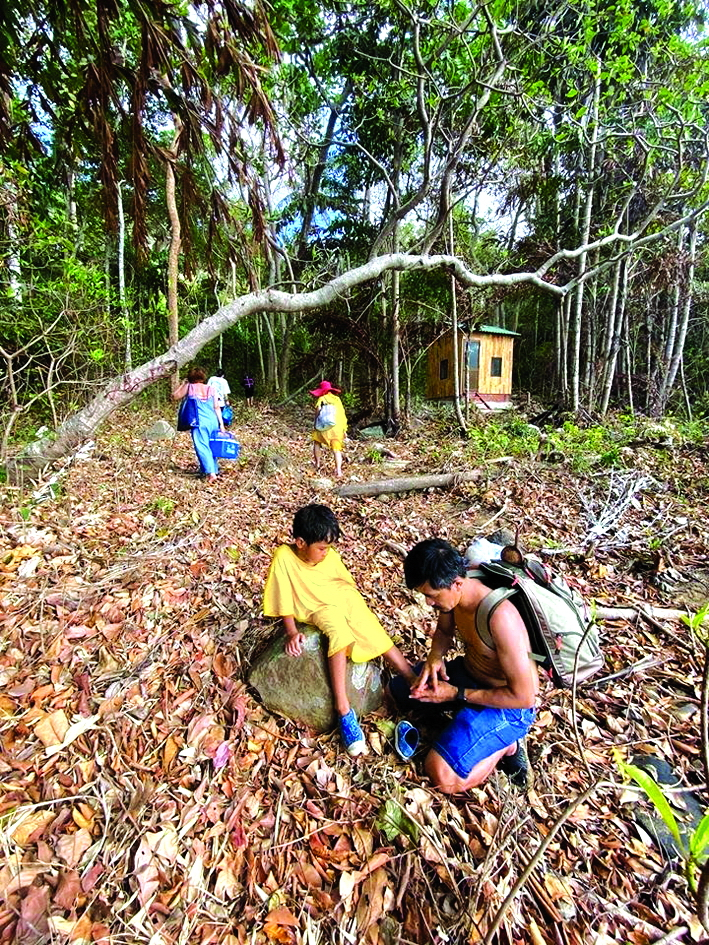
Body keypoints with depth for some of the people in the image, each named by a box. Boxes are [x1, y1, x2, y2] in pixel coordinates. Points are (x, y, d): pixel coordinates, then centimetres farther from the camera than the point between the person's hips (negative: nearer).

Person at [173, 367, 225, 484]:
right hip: (213, 421, 4)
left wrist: (182, 384, 21)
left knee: (202, 447, -5)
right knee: (211, 446, 14)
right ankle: (215, 470, 20)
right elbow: (217, 407, 6)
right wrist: (221, 423, 7)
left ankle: (211, 473, -17)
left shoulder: (189, 387, 5)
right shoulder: (211, 389, 11)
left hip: (199, 422, -3)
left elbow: (175, 396, 14)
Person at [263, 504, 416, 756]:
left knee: (378, 637, -10)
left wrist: (361, 614, 0)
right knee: (338, 631, -32)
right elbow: (284, 600, -12)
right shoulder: (283, 557, -18)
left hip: (345, 599, 4)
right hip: (319, 609, -3)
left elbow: (348, 584, 6)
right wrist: (292, 632, -15)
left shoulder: (330, 555, -7)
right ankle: (343, 709, -27)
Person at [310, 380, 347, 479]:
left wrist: (316, 423, -4)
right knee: (337, 449, 5)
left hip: (326, 427, -3)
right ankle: (338, 470, -11)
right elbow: (342, 413, 11)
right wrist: (344, 429, 15)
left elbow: (318, 410, -12)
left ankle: (317, 464, 24)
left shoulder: (322, 398, 4)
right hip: (338, 427, 3)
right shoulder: (337, 399, 15)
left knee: (316, 441, 23)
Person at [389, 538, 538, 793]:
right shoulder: (453, 593, -13)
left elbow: (524, 696, -28)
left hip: (509, 703, -7)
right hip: (468, 672, 8)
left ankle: (506, 745, 3)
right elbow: (444, 631, 10)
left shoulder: (500, 617, -37)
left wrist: (456, 694, -22)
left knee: (443, 776, -19)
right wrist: (435, 657, -12)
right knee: (398, 689, 13)